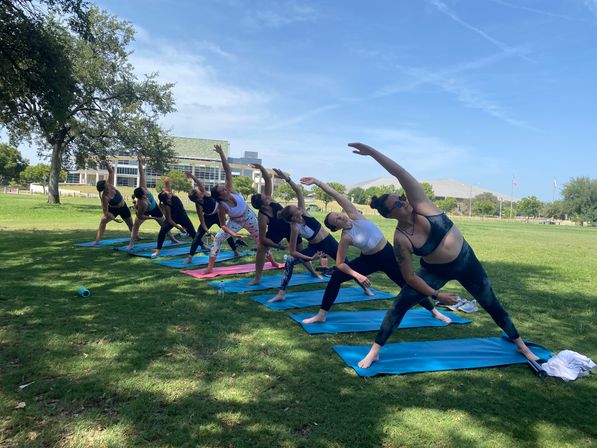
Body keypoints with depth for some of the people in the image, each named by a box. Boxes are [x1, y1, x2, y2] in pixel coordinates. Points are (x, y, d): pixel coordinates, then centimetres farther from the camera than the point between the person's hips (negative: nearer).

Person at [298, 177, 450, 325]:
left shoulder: (354, 216, -15)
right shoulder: (346, 237, -18)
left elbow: (336, 194, -19)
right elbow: (340, 263, -14)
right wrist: (357, 275, -25)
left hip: (388, 254, 1)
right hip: (370, 260, -1)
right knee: (336, 277, -14)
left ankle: (435, 312, 31)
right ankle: (321, 315, -4)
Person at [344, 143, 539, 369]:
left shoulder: (419, 204, -23)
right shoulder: (401, 239, -24)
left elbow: (399, 173, -35)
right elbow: (410, 276, -16)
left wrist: (372, 152, -42)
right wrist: (436, 294, -12)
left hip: (466, 261, 2)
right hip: (435, 271, -1)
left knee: (492, 305, 15)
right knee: (399, 305, -12)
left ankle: (522, 346, 38)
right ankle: (374, 351, 0)